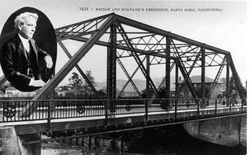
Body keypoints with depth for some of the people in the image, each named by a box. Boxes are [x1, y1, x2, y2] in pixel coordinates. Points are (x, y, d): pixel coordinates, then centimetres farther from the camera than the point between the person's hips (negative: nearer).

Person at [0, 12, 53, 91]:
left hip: (36, 80, 8)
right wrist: (30, 81, -26)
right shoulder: (9, 45, -8)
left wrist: (47, 57, 6)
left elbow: (40, 52, 33)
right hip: (22, 86, -7)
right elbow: (10, 72, -15)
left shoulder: (32, 42, 15)